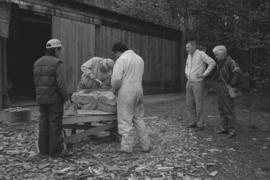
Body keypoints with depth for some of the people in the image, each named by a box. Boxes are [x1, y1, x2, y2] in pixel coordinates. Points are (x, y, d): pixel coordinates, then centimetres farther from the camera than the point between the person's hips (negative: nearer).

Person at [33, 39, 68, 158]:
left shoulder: (37, 63, 9)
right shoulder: (57, 63, -12)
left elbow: (36, 82, 10)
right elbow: (61, 83, -18)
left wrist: (39, 95, 15)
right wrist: (65, 96, -5)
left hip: (41, 98, 7)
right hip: (54, 99, -6)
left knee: (44, 123, 13)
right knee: (55, 124, 2)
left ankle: (43, 149, 21)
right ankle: (54, 151, 8)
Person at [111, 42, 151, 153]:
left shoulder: (121, 59, -11)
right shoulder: (139, 58, 13)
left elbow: (116, 78, -18)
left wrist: (115, 88, 2)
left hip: (126, 92, -7)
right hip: (139, 90, 7)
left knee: (125, 120, 3)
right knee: (139, 118, 15)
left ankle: (126, 147, 9)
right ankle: (145, 146, 19)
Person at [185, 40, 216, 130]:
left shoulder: (201, 53, -11)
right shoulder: (190, 55, 13)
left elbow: (212, 63, -18)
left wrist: (204, 74, -19)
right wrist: (186, 73, 16)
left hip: (198, 83, -7)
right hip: (189, 83, 7)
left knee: (199, 104, -5)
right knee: (189, 104, 6)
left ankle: (200, 124, 6)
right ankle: (193, 122, 16)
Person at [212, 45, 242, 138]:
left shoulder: (230, 62, -15)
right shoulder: (220, 62, 12)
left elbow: (238, 72, -28)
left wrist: (232, 84, -22)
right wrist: (219, 84, 15)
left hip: (228, 89, -9)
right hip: (220, 88, 9)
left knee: (228, 109, -6)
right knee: (221, 109, 11)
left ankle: (232, 130, 1)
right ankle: (224, 128, 20)